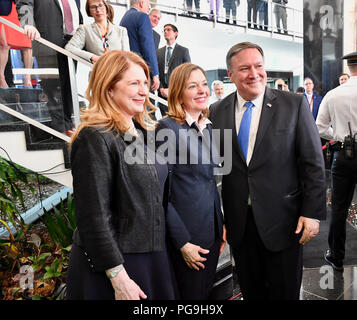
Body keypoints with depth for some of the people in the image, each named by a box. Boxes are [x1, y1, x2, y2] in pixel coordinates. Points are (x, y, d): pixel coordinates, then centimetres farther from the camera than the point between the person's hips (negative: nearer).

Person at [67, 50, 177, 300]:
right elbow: (93, 217, -20)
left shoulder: (145, 131, 6)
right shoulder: (95, 139, -18)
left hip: (153, 256, 7)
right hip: (115, 264, -7)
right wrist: (118, 278, -18)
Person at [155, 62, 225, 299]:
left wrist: (222, 224, 11)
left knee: (207, 291, 22)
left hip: (213, 229, 7)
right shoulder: (168, 128, -16)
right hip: (186, 231, -7)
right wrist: (182, 242, -17)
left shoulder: (208, 127, 7)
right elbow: (161, 192, -17)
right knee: (191, 294, 13)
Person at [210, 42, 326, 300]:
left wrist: (313, 212, -8)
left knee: (284, 292, 15)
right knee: (250, 291, 20)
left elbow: (313, 163, -5)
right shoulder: (217, 112, 0)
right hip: (238, 223, 2)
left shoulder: (294, 104, -5)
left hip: (283, 221, -2)